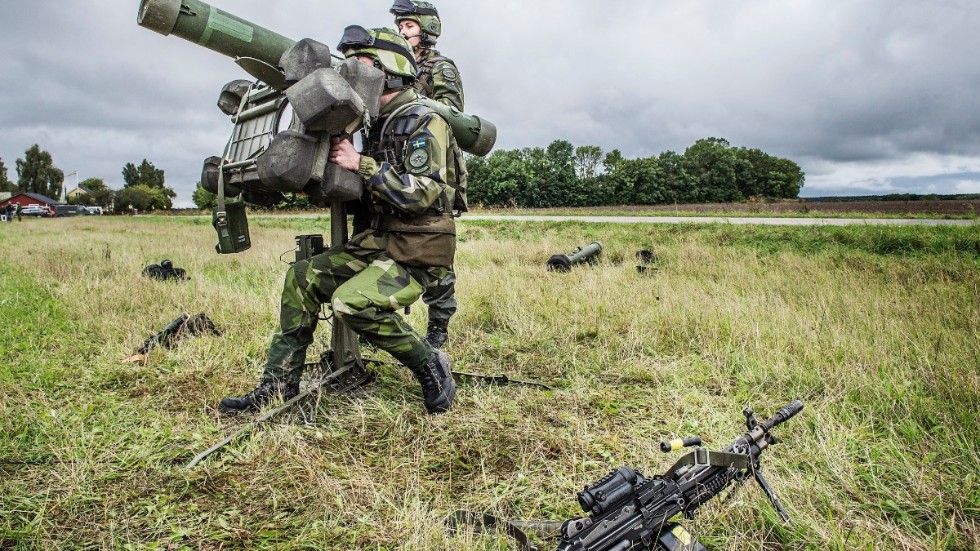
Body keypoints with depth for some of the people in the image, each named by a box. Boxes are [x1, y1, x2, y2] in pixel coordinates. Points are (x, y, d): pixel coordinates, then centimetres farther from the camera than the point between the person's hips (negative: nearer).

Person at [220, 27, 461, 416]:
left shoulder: (424, 124, -12)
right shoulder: (380, 125, 16)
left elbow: (421, 195, -24)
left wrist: (362, 164, -19)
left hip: (416, 254, -9)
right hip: (377, 243, 9)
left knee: (352, 303, -29)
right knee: (302, 278, 4)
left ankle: (431, 368, -9)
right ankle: (279, 384, 11)